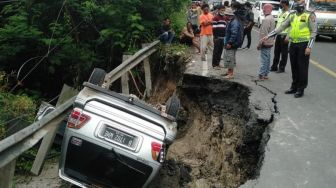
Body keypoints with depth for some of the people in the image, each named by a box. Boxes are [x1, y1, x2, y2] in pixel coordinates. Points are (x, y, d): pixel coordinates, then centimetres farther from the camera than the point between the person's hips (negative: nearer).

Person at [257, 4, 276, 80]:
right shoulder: (272, 18, 12)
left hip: (265, 43, -10)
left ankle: (261, 75, -4)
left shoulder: (266, 19, -19)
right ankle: (265, 74, 22)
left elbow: (264, 33, -22)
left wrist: (260, 43, -17)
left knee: (264, 59, -7)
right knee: (268, 59, 14)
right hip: (270, 42, 10)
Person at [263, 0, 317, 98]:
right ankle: (294, 87, 23)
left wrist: (309, 46, -15)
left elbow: (313, 32, -7)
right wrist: (268, 36, 3)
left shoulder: (310, 15, -4)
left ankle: (301, 89, 10)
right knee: (294, 67, 11)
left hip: (303, 44, -5)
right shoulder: (292, 16, 12)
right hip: (293, 44, 5)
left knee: (302, 68, 1)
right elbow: (281, 27, 11)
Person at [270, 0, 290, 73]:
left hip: (284, 35, -7)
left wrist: (287, 37, -21)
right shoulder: (280, 13, 16)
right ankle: (274, 67, 18)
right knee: (276, 52, 11)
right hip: (278, 35, 7)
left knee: (284, 53, 2)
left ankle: (282, 68, 8)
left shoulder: (289, 14, -9)